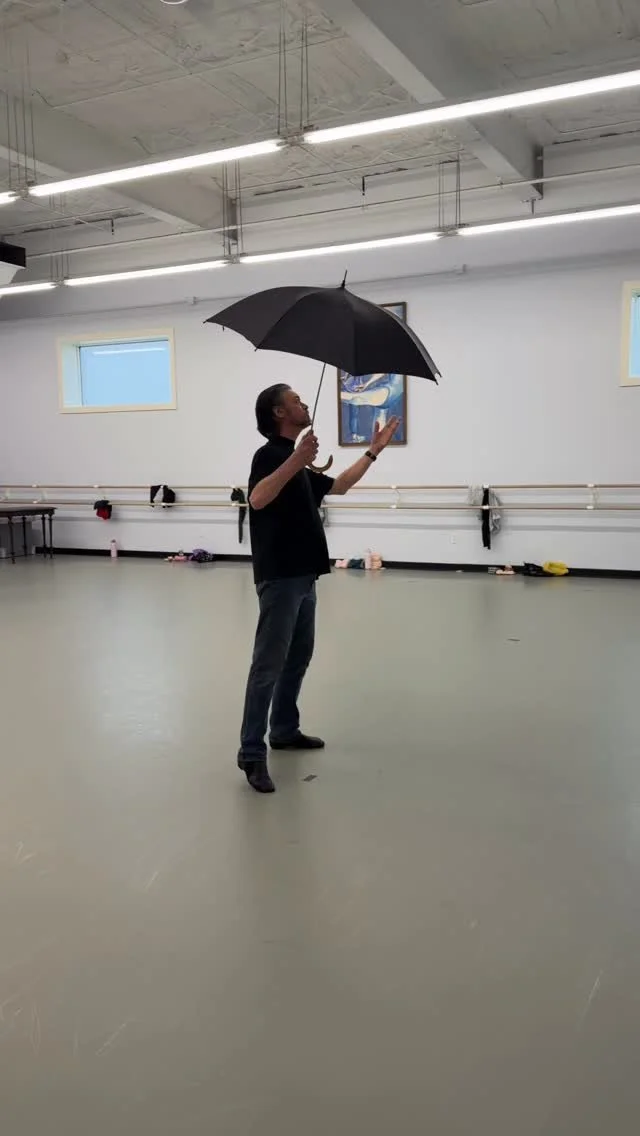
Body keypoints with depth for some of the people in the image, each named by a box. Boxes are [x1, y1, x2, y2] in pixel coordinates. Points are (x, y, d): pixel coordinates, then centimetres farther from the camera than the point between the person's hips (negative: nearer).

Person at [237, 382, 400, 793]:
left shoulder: (297, 460, 19)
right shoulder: (271, 453, -10)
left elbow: (339, 486, 29)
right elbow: (258, 499, -28)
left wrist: (374, 451, 27)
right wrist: (297, 460, -37)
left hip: (303, 575, 10)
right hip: (280, 577, -10)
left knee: (299, 657, 15)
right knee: (270, 663, -8)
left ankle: (285, 730, 27)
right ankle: (252, 752, -4)